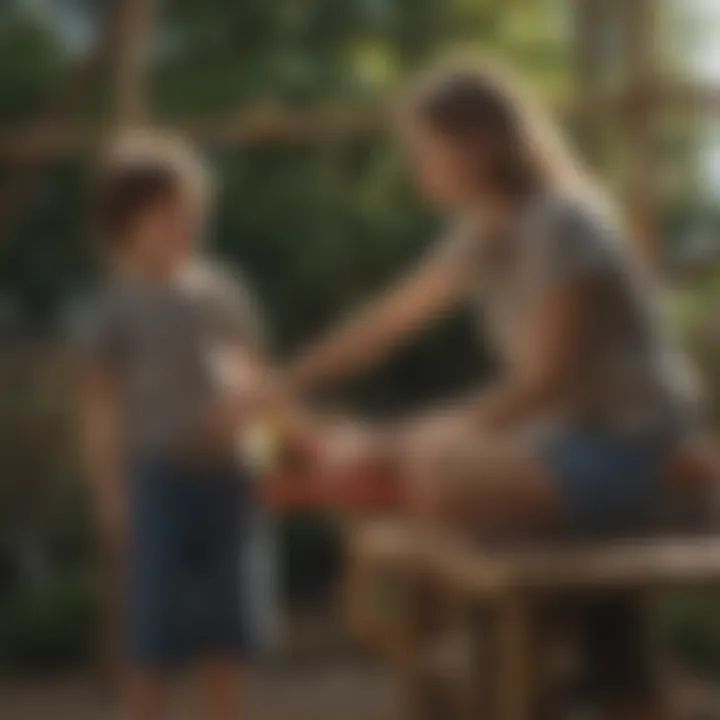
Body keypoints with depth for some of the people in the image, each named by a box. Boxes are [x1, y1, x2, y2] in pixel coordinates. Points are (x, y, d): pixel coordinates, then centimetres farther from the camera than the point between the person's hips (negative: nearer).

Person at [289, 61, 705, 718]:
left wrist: (416, 439, -22)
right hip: (568, 432, 10)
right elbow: (388, 322, 13)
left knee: (438, 484, -30)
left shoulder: (561, 224, -18)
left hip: (625, 447, -10)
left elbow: (546, 379, -21)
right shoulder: (486, 234, 8)